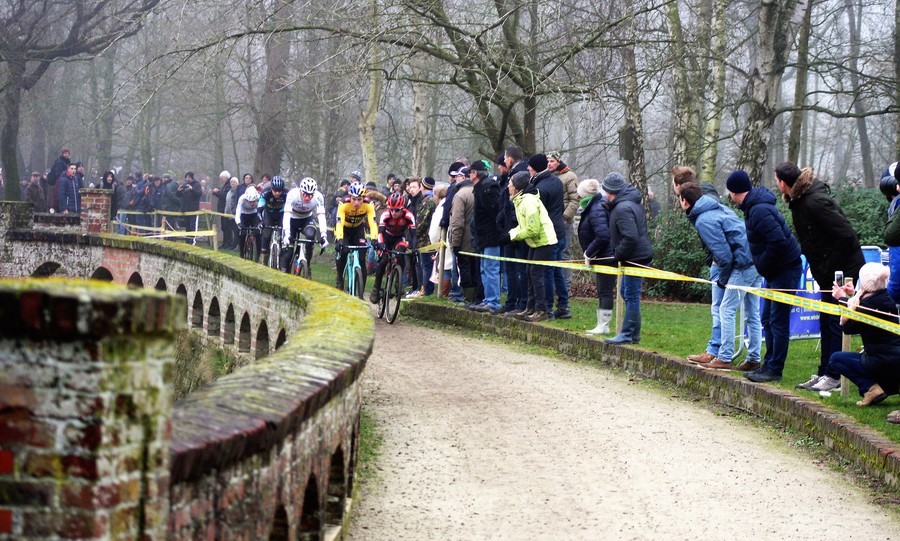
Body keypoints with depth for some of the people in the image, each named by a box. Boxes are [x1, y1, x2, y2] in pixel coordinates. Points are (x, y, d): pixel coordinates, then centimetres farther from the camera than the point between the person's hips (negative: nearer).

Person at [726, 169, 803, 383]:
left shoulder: (759, 211, -21)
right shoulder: (754, 207, 11)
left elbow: (778, 241, -29)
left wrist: (764, 266, -17)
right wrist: (764, 268, 11)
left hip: (785, 270, -11)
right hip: (776, 271, 11)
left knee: (778, 321, -5)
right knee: (768, 319, 15)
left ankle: (774, 370, -1)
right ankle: (769, 365, 22)